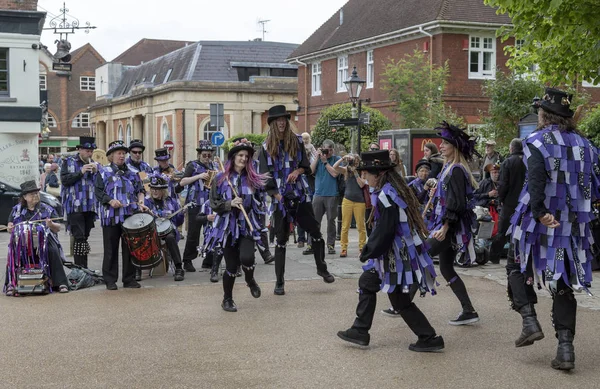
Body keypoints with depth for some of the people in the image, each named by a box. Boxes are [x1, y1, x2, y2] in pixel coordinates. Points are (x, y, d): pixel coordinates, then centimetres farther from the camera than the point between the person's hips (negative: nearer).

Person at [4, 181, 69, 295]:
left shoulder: (47, 209, 10)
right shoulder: (17, 210, 16)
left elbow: (58, 228, 7)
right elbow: (10, 227, 20)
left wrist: (51, 225, -16)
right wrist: (10, 228, -4)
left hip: (44, 240, -1)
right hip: (22, 241, 1)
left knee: (53, 251, -31)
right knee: (13, 253, -30)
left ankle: (61, 283, -28)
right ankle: (11, 284, -26)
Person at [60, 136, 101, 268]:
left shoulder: (95, 164, 14)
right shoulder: (69, 162, 3)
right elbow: (65, 180, -7)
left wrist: (96, 172, -6)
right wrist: (81, 172, -15)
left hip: (90, 206, 4)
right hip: (75, 206, -4)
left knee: (85, 237, 10)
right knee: (79, 237, -11)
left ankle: (84, 268, 15)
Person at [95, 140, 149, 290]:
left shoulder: (132, 173, 16)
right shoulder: (103, 172, 6)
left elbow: (140, 190, 17)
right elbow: (98, 191, 0)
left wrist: (140, 202, -2)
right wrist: (110, 201, -15)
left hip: (130, 216, 3)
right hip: (111, 216, -3)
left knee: (130, 248, 5)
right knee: (111, 249, 1)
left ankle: (129, 279, 13)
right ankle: (110, 280, 8)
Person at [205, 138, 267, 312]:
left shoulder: (253, 179, 4)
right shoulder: (220, 179, -1)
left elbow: (260, 202, 16)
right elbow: (214, 204, -2)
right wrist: (230, 203, -16)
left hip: (247, 226, 1)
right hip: (228, 226, -1)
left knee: (246, 257, -22)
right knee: (231, 266, 1)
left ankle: (250, 280, 14)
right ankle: (227, 299, 23)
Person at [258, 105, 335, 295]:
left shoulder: (296, 141, 7)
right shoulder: (266, 147, 1)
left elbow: (306, 166, 11)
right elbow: (265, 176, -2)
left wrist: (298, 171, -11)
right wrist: (277, 195, -12)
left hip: (300, 195, 2)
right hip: (280, 198, -2)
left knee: (316, 233, 3)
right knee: (281, 240, 3)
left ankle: (321, 268, 25)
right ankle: (279, 282, 10)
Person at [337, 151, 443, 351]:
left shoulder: (386, 196, -22)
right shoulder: (394, 190, 8)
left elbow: (384, 232, -23)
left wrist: (368, 253, -11)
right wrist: (370, 250, 16)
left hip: (398, 256, -10)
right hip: (395, 253, 10)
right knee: (366, 282, 16)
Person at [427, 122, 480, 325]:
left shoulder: (456, 170, -14)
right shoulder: (449, 168, 14)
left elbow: (455, 203, -21)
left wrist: (445, 227, -25)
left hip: (451, 228, -10)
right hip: (446, 226, 10)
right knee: (446, 269, 12)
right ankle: (468, 311, 14)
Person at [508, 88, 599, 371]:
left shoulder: (538, 142, -8)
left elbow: (536, 180, -25)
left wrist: (540, 212, -28)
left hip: (540, 223, -4)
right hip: (573, 227, 4)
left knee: (518, 269, 19)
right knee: (563, 285, 10)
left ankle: (530, 322, 4)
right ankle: (565, 348, 4)